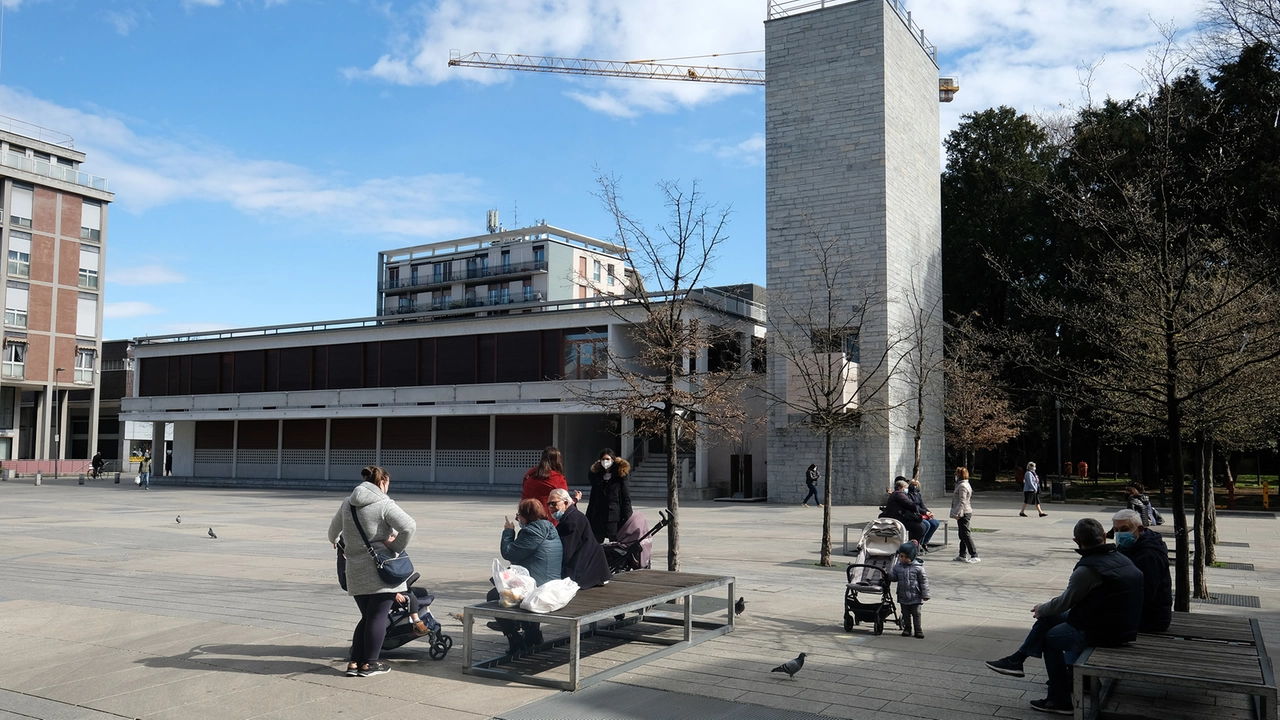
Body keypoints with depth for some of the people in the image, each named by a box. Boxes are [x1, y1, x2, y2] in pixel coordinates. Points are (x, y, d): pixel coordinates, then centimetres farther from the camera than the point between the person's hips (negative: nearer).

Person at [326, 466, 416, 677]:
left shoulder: (348, 503, 11)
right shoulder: (384, 504, -10)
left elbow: (334, 527, 29)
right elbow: (409, 526, -23)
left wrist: (335, 541, 50)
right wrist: (396, 548, -9)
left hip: (356, 571, 6)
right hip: (380, 569, -6)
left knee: (367, 617, 17)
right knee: (377, 617, 4)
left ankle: (354, 662, 15)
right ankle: (368, 664, 8)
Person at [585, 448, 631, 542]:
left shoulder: (620, 477, -1)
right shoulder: (596, 476, 12)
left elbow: (626, 500, -4)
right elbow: (592, 500, 15)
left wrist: (627, 519, -10)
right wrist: (588, 519, 11)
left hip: (614, 518, -4)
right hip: (598, 518, 5)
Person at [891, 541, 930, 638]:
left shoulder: (918, 567, -11)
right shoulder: (897, 566, -1)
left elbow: (924, 581, -7)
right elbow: (894, 576, 7)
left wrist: (925, 594, -7)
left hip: (915, 597, -3)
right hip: (903, 597, 3)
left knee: (916, 614, 5)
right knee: (905, 614, 13)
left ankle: (918, 630, 15)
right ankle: (907, 628, 25)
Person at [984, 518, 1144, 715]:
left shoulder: (1088, 569, -22)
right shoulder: (1122, 560, 5)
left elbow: (1065, 601, -11)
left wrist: (1042, 608, 9)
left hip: (1101, 632, -8)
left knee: (1050, 637, 16)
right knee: (1048, 617, 16)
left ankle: (1060, 701, 22)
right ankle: (1016, 660, 23)